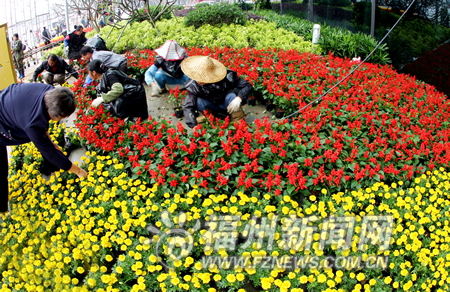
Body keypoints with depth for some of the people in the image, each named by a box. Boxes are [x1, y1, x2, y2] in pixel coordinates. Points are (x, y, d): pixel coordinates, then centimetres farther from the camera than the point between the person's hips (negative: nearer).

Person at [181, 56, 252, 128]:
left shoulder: (227, 76, -28)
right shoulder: (193, 86, -25)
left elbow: (247, 86, -21)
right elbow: (188, 107, -28)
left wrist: (239, 98, -40)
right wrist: (194, 125, -42)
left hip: (227, 105, -1)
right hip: (212, 106, 2)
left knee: (231, 96, -33)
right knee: (198, 102, -28)